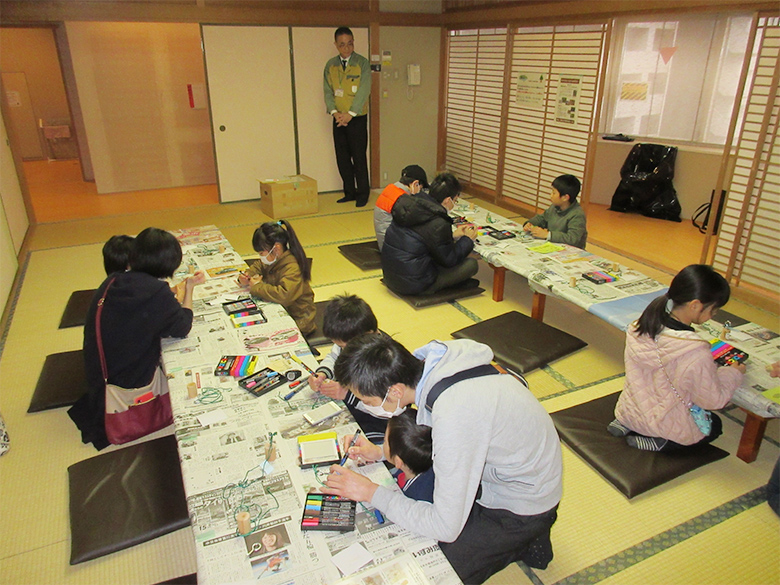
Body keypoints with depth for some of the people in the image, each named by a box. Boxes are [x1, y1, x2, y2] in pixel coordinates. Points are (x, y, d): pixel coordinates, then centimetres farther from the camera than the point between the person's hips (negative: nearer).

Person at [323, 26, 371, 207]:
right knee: (342, 158, 7)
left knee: (359, 157, -2)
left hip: (357, 118, -4)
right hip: (339, 119, 4)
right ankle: (350, 192, 19)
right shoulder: (330, 65, 8)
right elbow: (327, 91, 6)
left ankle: (363, 194, 9)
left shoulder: (362, 63, -4)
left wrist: (350, 114, -18)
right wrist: (334, 112, -11)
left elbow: (364, 91, -11)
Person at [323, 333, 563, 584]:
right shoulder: (432, 358, -15)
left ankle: (524, 543, 11)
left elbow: (446, 528, -28)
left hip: (520, 506, -8)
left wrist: (371, 493, -20)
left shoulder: (454, 414, -39)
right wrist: (381, 452, -2)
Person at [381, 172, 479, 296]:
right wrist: (468, 239, 7)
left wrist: (452, 235, 21)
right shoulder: (439, 224, -22)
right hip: (413, 284, -9)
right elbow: (449, 260, -8)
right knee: (471, 264, -2)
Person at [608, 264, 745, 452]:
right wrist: (733, 373, 1)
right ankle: (658, 443, 2)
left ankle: (625, 425, 11)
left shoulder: (639, 327, -15)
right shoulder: (696, 354, -33)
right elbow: (714, 400, -16)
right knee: (714, 425, 27)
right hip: (664, 424, -5)